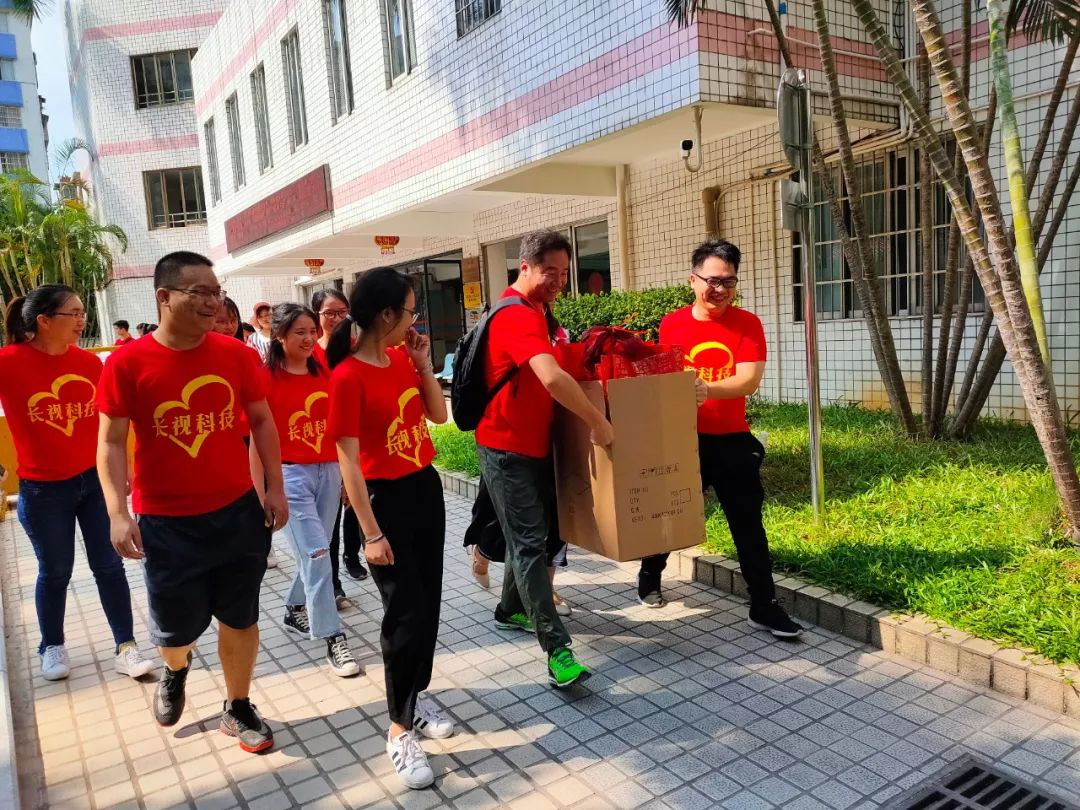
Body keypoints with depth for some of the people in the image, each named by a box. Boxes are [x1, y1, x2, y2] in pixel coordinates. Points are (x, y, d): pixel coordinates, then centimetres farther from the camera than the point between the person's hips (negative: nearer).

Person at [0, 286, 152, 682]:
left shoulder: (88, 361, -3)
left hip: (96, 480, 3)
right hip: (43, 489, -2)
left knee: (109, 565, 6)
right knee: (55, 571, 12)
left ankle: (125, 646, 16)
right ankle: (52, 647, 35)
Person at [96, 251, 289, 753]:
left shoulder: (236, 354, -5)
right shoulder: (126, 364, -11)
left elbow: (261, 421, 4)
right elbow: (111, 442, -6)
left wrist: (275, 487, 2)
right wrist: (118, 513, -14)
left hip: (239, 512, 2)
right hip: (165, 522, -2)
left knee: (240, 619, 11)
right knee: (176, 626, 11)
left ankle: (237, 708, 33)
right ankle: (176, 670, 48)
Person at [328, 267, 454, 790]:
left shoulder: (403, 358, 4)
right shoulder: (347, 378, -19)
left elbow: (438, 415, 12)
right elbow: (349, 462, -19)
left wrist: (423, 364, -2)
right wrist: (371, 534, -19)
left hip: (427, 488, 7)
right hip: (387, 499, -7)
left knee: (428, 603, 15)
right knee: (405, 613, -2)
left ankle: (416, 693, 35)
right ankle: (400, 731, 14)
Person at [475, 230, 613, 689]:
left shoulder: (532, 311, 13)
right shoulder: (516, 315, -21)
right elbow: (552, 378, -35)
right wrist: (597, 422, -28)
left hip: (534, 445, 10)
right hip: (507, 449, -10)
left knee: (530, 535, 19)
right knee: (530, 543, -9)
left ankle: (511, 611, 37)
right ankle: (557, 649, -8)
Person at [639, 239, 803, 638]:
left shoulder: (747, 324, -6)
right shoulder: (671, 325, -3)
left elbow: (749, 380, -18)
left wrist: (707, 389, -34)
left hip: (732, 440, 0)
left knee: (748, 523, 4)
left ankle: (764, 606, 16)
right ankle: (650, 575, 40)